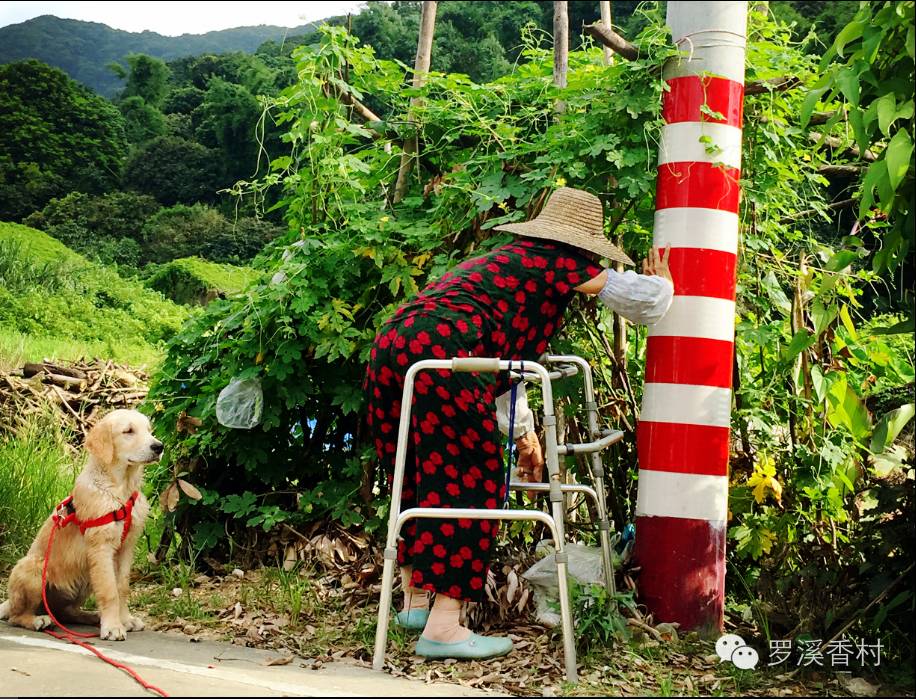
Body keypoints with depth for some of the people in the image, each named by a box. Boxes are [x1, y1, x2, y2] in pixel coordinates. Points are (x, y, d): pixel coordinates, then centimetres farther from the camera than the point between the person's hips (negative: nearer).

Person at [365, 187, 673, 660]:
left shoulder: (502, 260, 35)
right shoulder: (558, 263, 10)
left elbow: (500, 359, 42)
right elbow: (644, 300, 11)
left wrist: (522, 433, 48)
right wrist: (661, 282, 36)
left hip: (390, 344, 9)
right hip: (441, 353, -9)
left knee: (420, 479, 22)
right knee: (471, 482, -1)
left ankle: (415, 598, 33)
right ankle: (442, 627, -2)